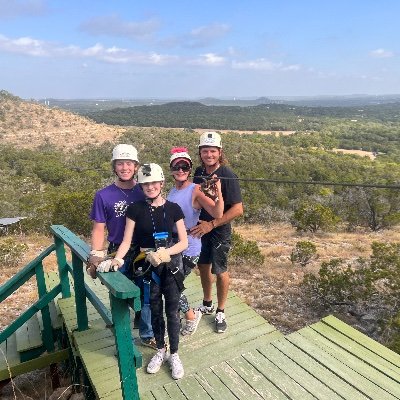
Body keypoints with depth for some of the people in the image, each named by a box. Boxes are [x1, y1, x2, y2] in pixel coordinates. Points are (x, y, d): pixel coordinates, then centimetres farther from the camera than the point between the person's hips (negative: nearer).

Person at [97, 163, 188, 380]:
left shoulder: (173, 208, -4)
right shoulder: (135, 209, -3)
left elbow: (183, 242, -3)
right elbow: (127, 240, -5)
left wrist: (165, 253, -19)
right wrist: (116, 260, -22)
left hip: (171, 264, 0)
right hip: (148, 266, 1)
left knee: (172, 310, 6)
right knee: (155, 309, 13)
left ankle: (174, 354, 24)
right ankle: (160, 350, 34)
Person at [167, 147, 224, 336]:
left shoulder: (196, 191, -17)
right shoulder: (171, 192, 6)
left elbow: (217, 214, -30)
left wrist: (218, 193, -44)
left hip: (189, 249, -7)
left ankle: (191, 316, 25)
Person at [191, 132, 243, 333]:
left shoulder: (227, 175, -20)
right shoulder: (199, 172, -2)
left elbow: (237, 209, -23)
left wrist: (211, 224, -24)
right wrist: (199, 224, 0)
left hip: (220, 230, -5)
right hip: (201, 228, 6)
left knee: (220, 271, 8)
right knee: (203, 266, 18)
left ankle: (220, 313, 29)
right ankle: (207, 304, 40)